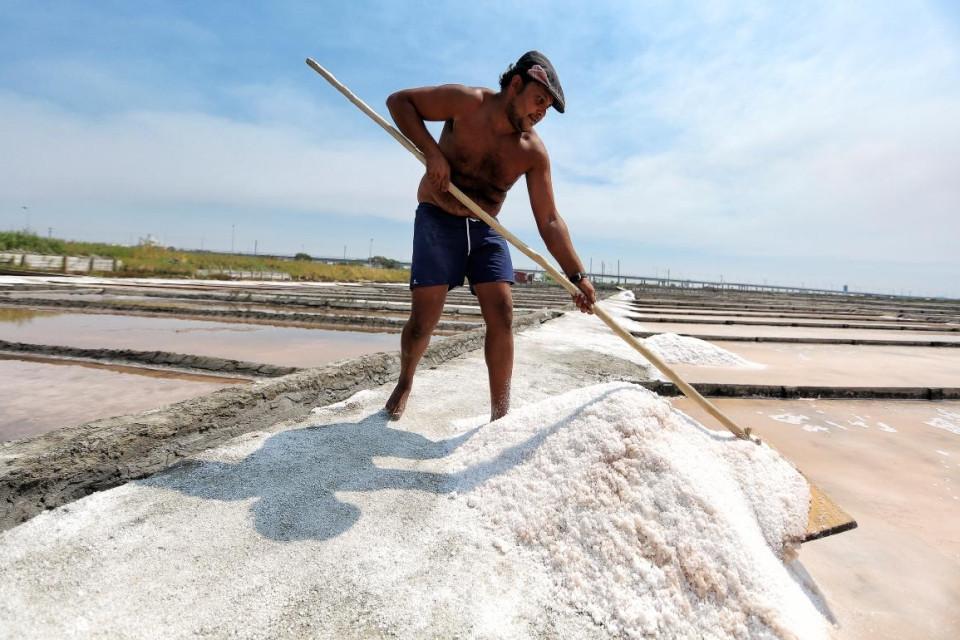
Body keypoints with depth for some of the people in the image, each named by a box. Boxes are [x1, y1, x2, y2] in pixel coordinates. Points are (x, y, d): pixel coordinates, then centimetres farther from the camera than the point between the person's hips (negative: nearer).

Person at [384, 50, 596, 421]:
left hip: (485, 229, 3)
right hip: (437, 221, -3)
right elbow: (398, 101, -6)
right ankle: (404, 384, 23)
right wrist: (432, 152, -21)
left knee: (502, 312, -12)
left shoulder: (533, 152, -7)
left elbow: (549, 221, -9)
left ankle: (500, 418, -4)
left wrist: (576, 275, -19)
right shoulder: (467, 102, -13)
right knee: (425, 317, -8)